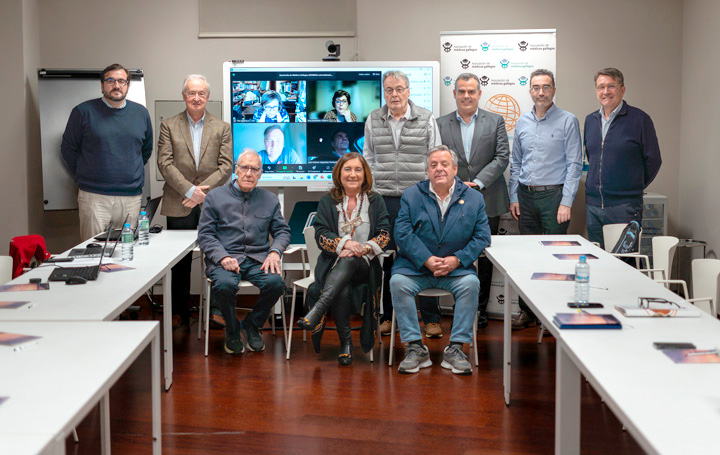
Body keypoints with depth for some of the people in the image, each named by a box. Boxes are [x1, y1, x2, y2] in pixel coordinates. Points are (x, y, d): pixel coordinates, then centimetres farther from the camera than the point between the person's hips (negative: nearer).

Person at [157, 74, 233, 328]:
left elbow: (226, 166, 0)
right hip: (179, 206, 0)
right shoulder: (168, 126, 6)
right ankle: (179, 312, 17)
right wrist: (190, 190, -13)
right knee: (180, 262, 7)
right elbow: (165, 164, -3)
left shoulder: (222, 128, 8)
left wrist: (203, 190, -13)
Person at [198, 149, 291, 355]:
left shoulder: (270, 199, 18)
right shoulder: (215, 196, 9)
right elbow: (205, 234, 4)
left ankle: (252, 325, 1)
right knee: (224, 285, -36)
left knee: (276, 282, -30)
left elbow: (282, 230, 15)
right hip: (225, 258, -2)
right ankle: (232, 330, -3)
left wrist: (275, 251, -7)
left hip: (257, 259, 2)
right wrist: (222, 257, -14)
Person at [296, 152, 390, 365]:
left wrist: (364, 248, -16)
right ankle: (345, 341, -21)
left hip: (364, 264, 0)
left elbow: (385, 234, 4)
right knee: (341, 291, -34)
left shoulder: (375, 201, 14)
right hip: (334, 264, 1)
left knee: (348, 261, -38)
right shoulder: (328, 202, 13)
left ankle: (316, 313, -51)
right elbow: (321, 234, 1)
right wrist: (346, 243, -18)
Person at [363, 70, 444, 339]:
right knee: (384, 259, 5)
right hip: (383, 198, 2)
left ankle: (431, 318, 9)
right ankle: (386, 315, 18)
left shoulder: (426, 119, 3)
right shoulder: (374, 120, 10)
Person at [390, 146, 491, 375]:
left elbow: (482, 236, 1)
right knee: (398, 282, -28)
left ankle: (455, 349, -19)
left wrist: (457, 260, -13)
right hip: (416, 266, 0)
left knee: (471, 283, -29)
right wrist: (427, 260, -16)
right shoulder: (411, 195, 5)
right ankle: (416, 348, -19)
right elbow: (403, 234, -4)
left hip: (456, 268, 0)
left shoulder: (474, 198, 7)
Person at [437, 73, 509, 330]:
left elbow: (502, 157, -2)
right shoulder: (441, 124, 6)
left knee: (485, 257, 7)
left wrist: (478, 183, -13)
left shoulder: (495, 122, 5)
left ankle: (481, 309, 17)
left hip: (487, 201, 0)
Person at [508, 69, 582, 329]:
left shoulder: (567, 121, -2)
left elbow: (574, 164, -6)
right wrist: (514, 197, 8)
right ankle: (527, 311, 15)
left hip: (553, 194, -4)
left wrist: (566, 202, -13)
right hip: (526, 194, 4)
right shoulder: (522, 123, 11)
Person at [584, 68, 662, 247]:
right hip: (592, 205, 5)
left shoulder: (640, 119, -5)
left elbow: (653, 160, 0)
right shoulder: (590, 120, 12)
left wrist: (633, 188, 6)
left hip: (624, 206, -5)